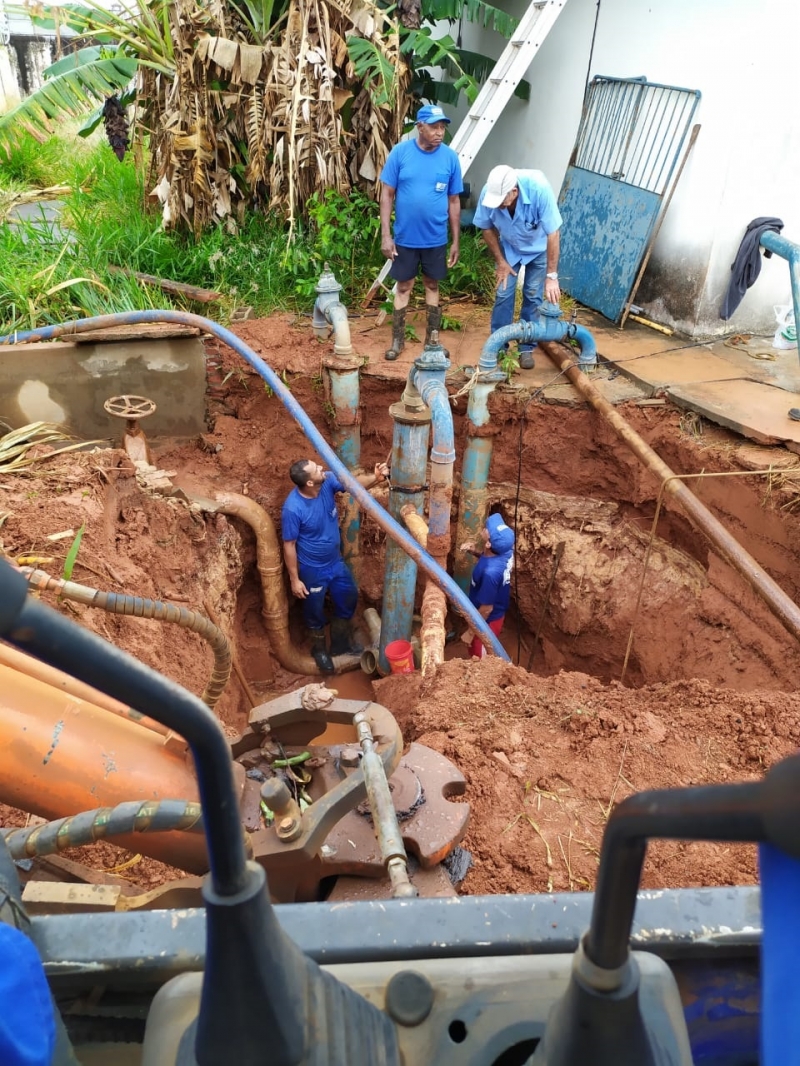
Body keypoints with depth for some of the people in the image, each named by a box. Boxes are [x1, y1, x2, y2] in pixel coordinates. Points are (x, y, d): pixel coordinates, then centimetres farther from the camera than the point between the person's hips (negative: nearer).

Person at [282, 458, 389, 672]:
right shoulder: (292, 509, -32)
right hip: (313, 569, -6)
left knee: (349, 598, 23)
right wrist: (295, 579, -15)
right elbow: (289, 545, -22)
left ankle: (341, 642, 49)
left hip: (336, 561, 6)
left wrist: (376, 477, -33)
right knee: (315, 611, 18)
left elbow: (355, 483, -11)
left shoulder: (327, 481, -18)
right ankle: (319, 649, 47)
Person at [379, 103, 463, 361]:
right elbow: (387, 195, -5)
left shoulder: (450, 157, -4)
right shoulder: (400, 152, -8)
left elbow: (454, 201, 2)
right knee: (404, 287, 9)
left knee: (432, 286, 13)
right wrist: (385, 235, -10)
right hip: (405, 237, -1)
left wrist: (456, 241, 2)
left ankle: (432, 340, 24)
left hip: (436, 238, 1)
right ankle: (398, 340, 20)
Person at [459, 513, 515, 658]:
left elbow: (486, 609, -29)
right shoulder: (506, 550, -18)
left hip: (487, 621, -8)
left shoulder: (491, 572, -41)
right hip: (497, 614, 8)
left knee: (481, 659, 18)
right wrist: (475, 550, -11)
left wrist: (470, 631, -15)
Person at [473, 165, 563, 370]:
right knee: (503, 293, -3)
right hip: (509, 246, 2)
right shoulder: (489, 192, -31)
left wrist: (551, 276, -33)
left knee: (533, 295, -2)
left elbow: (553, 233, -33)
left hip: (539, 248, -2)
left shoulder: (539, 189, -39)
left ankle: (527, 348, 10)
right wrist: (500, 261, -9)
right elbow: (487, 228, -12)